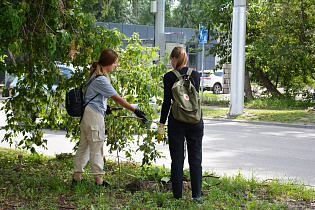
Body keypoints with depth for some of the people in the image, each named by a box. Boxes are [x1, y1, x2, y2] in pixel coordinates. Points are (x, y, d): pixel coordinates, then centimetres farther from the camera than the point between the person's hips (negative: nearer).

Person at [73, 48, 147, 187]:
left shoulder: (95, 74, 11)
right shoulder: (101, 79, -20)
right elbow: (118, 99, -20)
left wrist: (103, 107, 25)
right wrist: (135, 110, -17)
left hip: (87, 113, 10)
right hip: (94, 115, -10)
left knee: (84, 145, 13)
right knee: (96, 147, -3)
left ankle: (77, 176, 18)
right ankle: (98, 180, 3)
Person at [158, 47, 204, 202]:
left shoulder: (169, 77, -6)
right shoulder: (195, 75, 3)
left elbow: (167, 101, -6)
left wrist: (162, 123, 0)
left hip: (177, 121, -3)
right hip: (195, 121, 3)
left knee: (177, 160, 5)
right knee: (195, 159, 8)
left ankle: (178, 196, 7)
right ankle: (196, 195, 8)